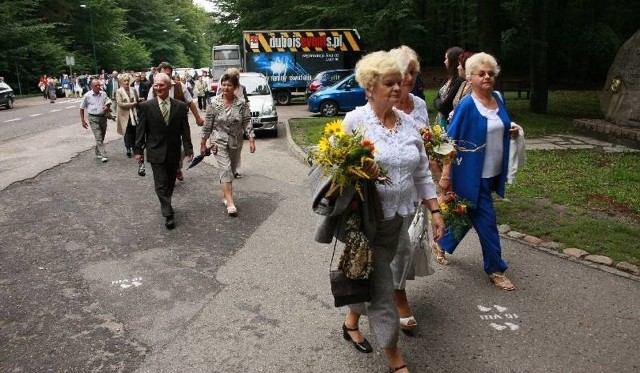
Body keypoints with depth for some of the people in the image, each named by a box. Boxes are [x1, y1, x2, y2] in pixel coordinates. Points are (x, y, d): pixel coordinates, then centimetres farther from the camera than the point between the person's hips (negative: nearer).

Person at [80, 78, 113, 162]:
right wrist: (82, 120, 0)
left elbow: (108, 103, 16)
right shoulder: (87, 96, -6)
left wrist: (107, 107, -9)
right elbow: (82, 108, 3)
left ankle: (98, 153, 30)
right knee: (98, 137, -11)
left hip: (103, 117, 4)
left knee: (102, 137, 13)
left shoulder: (103, 94, 3)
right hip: (93, 118, -4)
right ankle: (103, 155, -15)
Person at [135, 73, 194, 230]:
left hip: (174, 152, 2)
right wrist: (138, 150, -3)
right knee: (161, 184, -3)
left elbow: (185, 130, -1)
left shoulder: (180, 106, -2)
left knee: (170, 183, 16)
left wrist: (188, 149, -5)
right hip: (156, 152, -2)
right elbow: (140, 130, -2)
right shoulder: (146, 106, -6)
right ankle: (168, 215, 3)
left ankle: (165, 205, 36)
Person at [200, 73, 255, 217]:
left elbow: (247, 122, -2)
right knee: (226, 170, -12)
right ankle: (230, 203, -14)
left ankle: (225, 196, 32)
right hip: (219, 142, -2)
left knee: (230, 171, 13)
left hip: (236, 143, 3)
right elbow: (207, 125, -2)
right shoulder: (214, 103, -7)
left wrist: (251, 139, -10)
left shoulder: (242, 104, -3)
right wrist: (203, 143, 0)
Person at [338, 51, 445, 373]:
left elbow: (422, 173, 9)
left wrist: (435, 211, 5)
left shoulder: (408, 123, 5)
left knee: (369, 275, 20)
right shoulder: (354, 121, -11)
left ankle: (352, 320, 46)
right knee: (380, 286, 0)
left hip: (397, 217, 6)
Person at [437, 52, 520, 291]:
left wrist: (510, 132, 1)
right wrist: (446, 175, -19)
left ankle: (443, 244, 40)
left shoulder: (498, 99, 5)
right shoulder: (467, 105, -16)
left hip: (493, 173, 7)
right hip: (472, 174, -7)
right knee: (486, 221, 0)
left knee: (468, 214, 20)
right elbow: (451, 141, -16)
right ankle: (496, 269, 13)